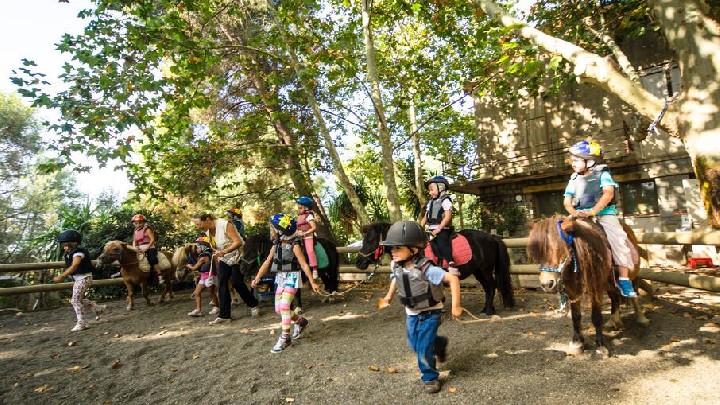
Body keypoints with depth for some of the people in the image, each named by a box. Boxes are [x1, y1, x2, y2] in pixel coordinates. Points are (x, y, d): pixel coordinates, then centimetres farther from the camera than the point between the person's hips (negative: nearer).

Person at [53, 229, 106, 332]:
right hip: (78, 279, 10)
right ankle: (98, 309, 29)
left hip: (84, 278, -10)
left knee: (76, 300, -8)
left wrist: (61, 276, -39)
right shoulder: (70, 254, 11)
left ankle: (82, 323, -1)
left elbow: (74, 266, -32)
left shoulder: (78, 252, -18)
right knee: (79, 300, 15)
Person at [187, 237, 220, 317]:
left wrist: (189, 266, 7)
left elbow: (195, 268, -10)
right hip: (203, 277, 10)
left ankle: (216, 307, 18)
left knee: (211, 293, 4)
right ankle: (198, 309, 8)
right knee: (196, 293, 7)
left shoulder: (204, 257, -17)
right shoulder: (207, 254, 10)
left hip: (208, 276, -10)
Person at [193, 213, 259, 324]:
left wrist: (224, 251, -38)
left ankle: (253, 305, 14)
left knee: (236, 282, -8)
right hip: (223, 259, 7)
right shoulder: (207, 231, 0)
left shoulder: (225, 225, -24)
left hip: (236, 256, -7)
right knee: (222, 284, -3)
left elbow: (238, 242, -29)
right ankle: (224, 315, 2)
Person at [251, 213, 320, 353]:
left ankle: (285, 338, -3)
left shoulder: (294, 245, -14)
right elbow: (267, 262, 7)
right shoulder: (276, 245, 4)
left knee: (284, 306, -16)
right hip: (280, 278, 7)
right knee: (278, 309, 8)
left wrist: (312, 282, -14)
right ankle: (300, 321, 32)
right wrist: (257, 278, -3)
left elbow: (304, 264, -14)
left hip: (292, 277, -7)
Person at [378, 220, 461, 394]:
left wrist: (455, 306, -33)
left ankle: (430, 378, 27)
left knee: (423, 349, -1)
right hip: (411, 314, 7)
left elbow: (453, 279, -35)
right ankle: (439, 343, 48)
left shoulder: (426, 269, -34)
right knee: (414, 345, 19)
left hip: (429, 314, -6)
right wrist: (390, 294, 12)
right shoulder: (396, 266, -13)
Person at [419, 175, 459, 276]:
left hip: (443, 229, -9)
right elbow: (425, 217, 17)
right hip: (432, 230, 9)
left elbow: (448, 217, -15)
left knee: (442, 243, -28)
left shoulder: (445, 200, -5)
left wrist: (438, 229, -19)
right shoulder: (431, 202, 19)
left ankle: (452, 265, -35)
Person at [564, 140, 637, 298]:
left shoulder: (602, 174, 2)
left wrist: (593, 211, -27)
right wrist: (574, 212, -15)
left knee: (618, 239, -23)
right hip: (580, 216, 4)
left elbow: (608, 194, -14)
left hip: (604, 213, -4)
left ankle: (624, 280, -14)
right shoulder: (574, 180, 14)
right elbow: (567, 200, 8)